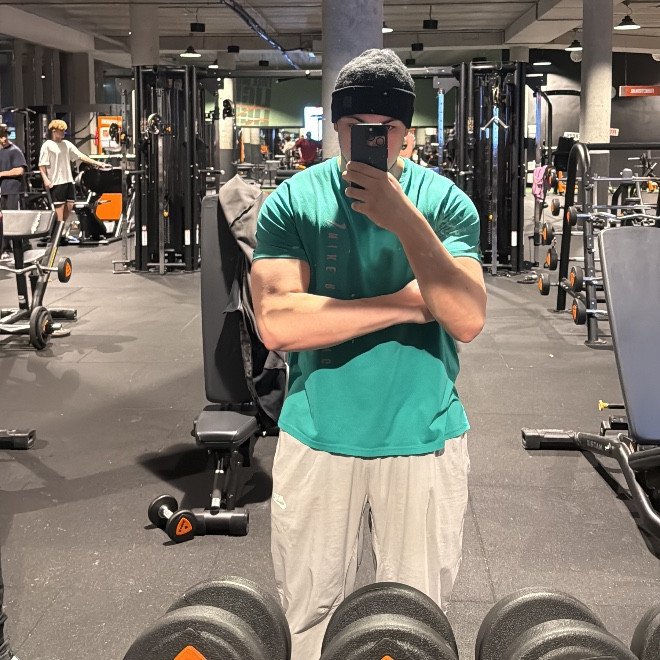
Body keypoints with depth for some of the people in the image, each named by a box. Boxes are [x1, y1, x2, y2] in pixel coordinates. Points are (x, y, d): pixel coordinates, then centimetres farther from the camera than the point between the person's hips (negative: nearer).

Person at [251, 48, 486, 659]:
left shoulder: (445, 201, -4)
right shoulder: (292, 201, -6)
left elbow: (468, 321, -17)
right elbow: (275, 322, -20)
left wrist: (406, 222, -28)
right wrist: (405, 304, -19)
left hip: (424, 441, 1)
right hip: (318, 438, 0)